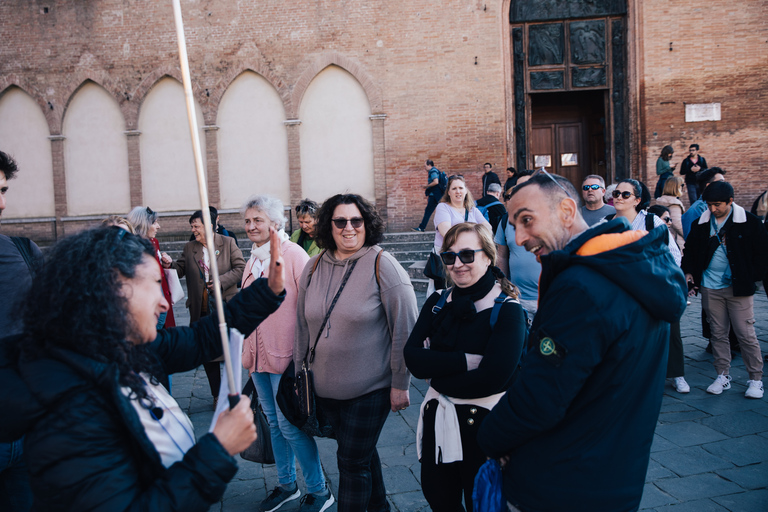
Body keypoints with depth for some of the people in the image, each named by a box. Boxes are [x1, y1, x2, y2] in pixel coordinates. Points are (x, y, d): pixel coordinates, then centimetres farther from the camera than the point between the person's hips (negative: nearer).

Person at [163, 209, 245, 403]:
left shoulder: (228, 243, -1)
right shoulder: (189, 248, 7)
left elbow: (240, 268, -5)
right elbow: (181, 269, 5)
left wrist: (220, 281, -15)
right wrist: (170, 265, -15)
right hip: (202, 311, 3)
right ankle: (217, 395, 24)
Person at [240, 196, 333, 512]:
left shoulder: (292, 254, -13)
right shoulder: (253, 260, 10)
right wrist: (247, 352, 19)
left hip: (285, 356, -7)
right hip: (259, 355, 7)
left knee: (289, 424, -2)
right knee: (273, 422, 16)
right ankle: (286, 485, 33)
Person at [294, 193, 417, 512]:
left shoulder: (382, 264, -12)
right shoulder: (314, 267, 2)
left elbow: (406, 327, -12)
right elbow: (303, 324, 12)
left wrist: (400, 384, -11)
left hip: (370, 389, -5)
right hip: (325, 389, 5)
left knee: (353, 462, 3)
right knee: (362, 453, 21)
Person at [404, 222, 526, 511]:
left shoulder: (507, 309, -12)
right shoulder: (437, 303, 3)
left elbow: (492, 378, -22)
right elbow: (413, 359, -9)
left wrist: (436, 368, -11)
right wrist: (465, 360, -20)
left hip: (483, 424, -4)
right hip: (437, 422, 5)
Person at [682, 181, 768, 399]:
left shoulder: (748, 222, -4)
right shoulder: (701, 224, 4)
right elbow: (690, 249, 17)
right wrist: (689, 272, 4)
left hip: (738, 288, -3)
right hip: (710, 288, 3)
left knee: (746, 334, 0)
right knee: (718, 333, 9)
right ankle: (723, 376, 19)